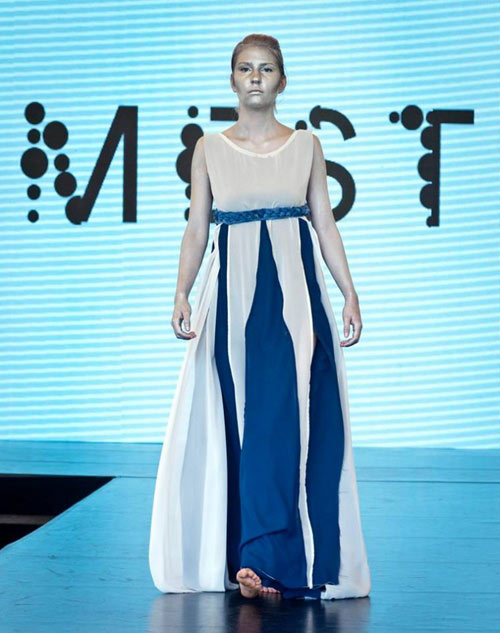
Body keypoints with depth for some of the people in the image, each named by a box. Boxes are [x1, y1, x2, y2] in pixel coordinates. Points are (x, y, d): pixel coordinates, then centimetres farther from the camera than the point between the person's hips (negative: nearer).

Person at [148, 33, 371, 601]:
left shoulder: (306, 145, 9)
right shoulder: (209, 149, 9)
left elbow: (325, 224, 9)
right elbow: (196, 229, 7)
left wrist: (350, 294, 2)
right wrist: (181, 295, -6)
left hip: (296, 288, 0)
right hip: (234, 294, 0)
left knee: (290, 413, -10)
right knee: (239, 419, -2)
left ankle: (263, 556, -7)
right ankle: (257, 557, 3)